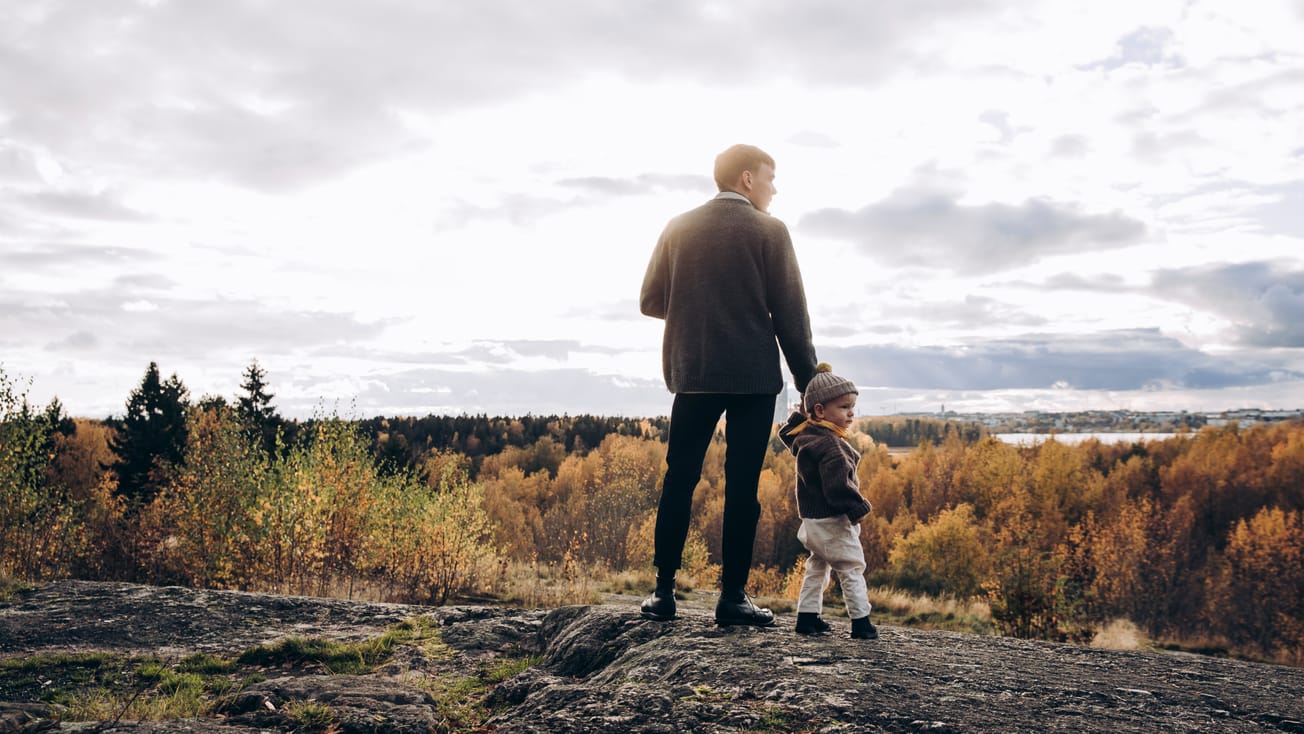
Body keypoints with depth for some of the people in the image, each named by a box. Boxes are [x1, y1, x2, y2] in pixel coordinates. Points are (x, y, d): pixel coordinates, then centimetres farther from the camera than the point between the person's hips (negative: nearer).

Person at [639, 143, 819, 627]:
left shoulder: (678, 228, 6)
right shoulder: (768, 231, -4)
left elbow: (650, 301, 6)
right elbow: (789, 312, -6)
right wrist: (807, 379, 0)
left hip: (691, 373, 3)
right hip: (753, 375, -3)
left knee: (679, 479, 9)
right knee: (742, 486, 2)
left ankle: (663, 591, 9)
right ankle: (732, 597, 5)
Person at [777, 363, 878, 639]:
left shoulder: (802, 435, 4)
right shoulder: (831, 445, -24)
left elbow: (786, 433, 29)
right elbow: (838, 486, -30)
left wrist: (800, 413, 23)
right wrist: (859, 507, -17)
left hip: (811, 519, 9)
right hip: (833, 522, -9)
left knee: (816, 568, 19)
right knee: (851, 569, 2)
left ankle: (807, 616, 21)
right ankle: (861, 622, 6)